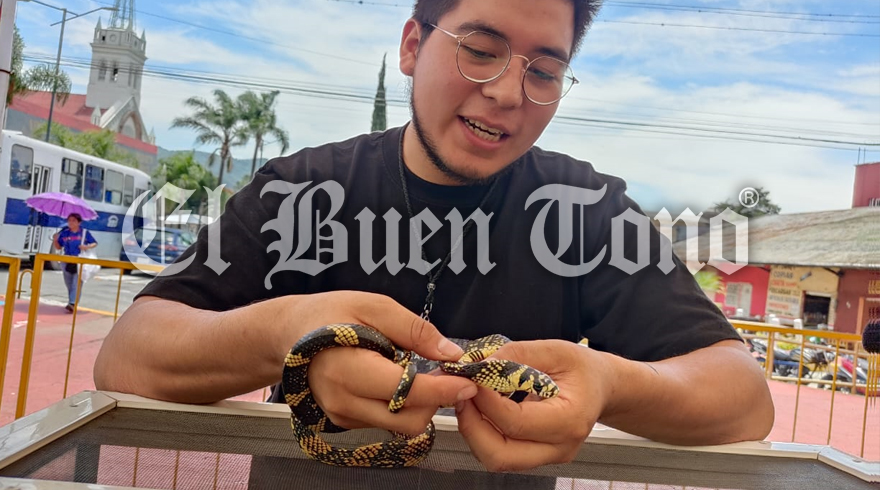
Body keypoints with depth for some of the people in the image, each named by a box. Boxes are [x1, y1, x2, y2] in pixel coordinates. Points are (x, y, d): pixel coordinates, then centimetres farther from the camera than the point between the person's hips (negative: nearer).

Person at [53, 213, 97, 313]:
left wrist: (87, 246, -11)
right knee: (69, 284, 10)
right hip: (67, 261, 4)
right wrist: (55, 240, -3)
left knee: (76, 284, -13)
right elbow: (58, 247, 16)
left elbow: (95, 243, 8)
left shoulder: (84, 232, 0)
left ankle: (72, 304, -23)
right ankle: (71, 303, 22)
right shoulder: (64, 233, 7)